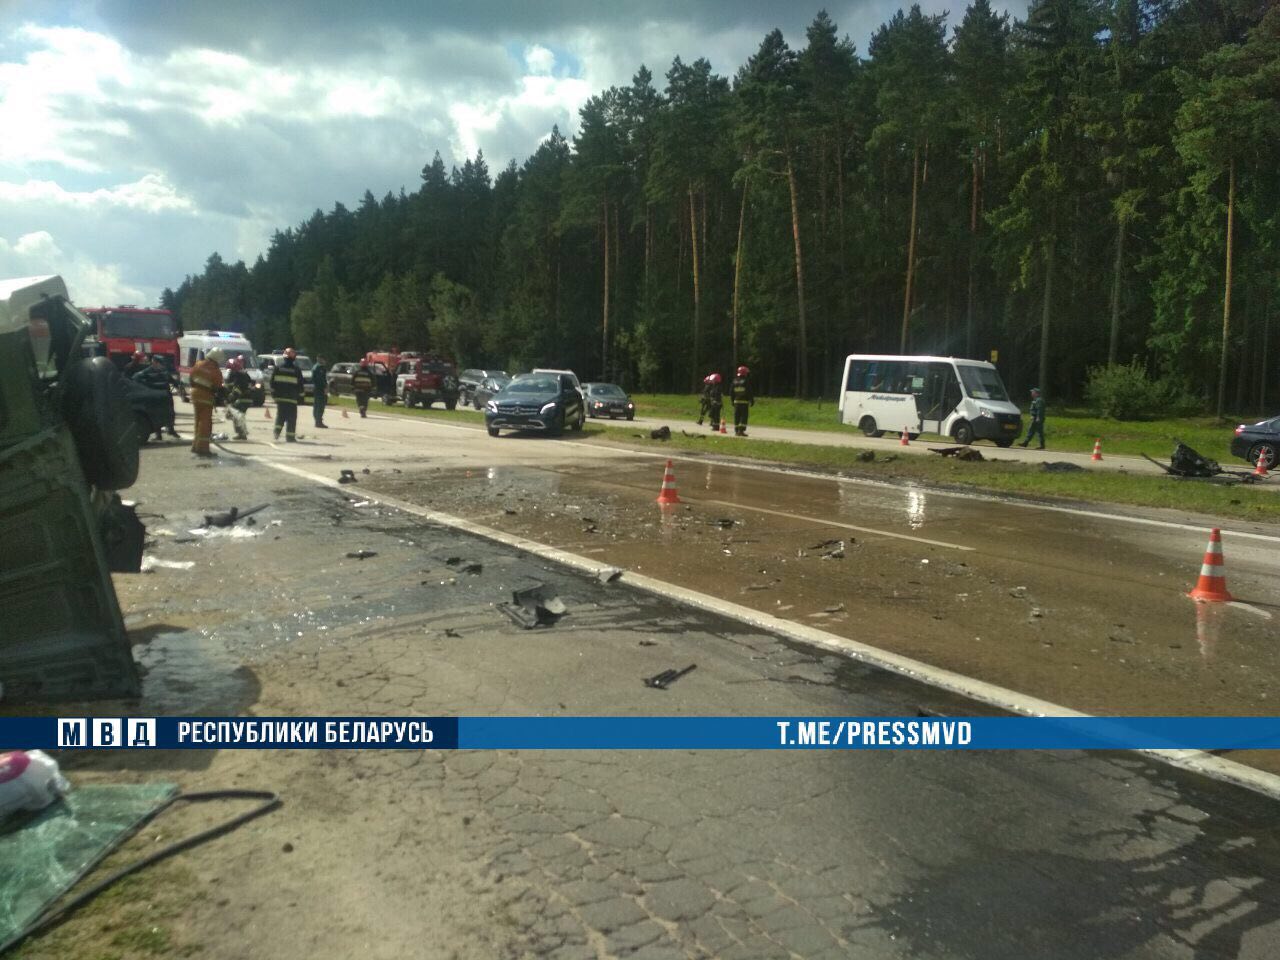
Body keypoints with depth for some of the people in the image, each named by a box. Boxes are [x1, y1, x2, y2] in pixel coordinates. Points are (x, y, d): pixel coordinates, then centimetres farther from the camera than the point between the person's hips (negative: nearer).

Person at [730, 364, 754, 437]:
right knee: (744, 416, -6)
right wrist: (752, 401, -2)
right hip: (744, 401, -5)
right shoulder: (746, 381, -7)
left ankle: (736, 430, 11)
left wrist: (733, 400, 21)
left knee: (737, 416, 9)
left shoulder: (734, 381, 9)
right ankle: (741, 430, -14)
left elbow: (731, 392, 13)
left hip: (736, 401, 5)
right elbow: (749, 392, -9)